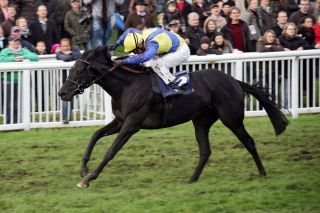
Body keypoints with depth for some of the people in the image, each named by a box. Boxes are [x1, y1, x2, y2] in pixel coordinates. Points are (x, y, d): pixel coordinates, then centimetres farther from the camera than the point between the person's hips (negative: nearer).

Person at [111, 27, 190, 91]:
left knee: (157, 64, -24)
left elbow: (144, 57, -55)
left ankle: (175, 88, -19)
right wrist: (117, 43, 2)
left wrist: (123, 61, -49)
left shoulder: (152, 43, -36)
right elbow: (130, 31, 12)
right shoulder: (142, 34, -9)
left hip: (182, 52, -10)